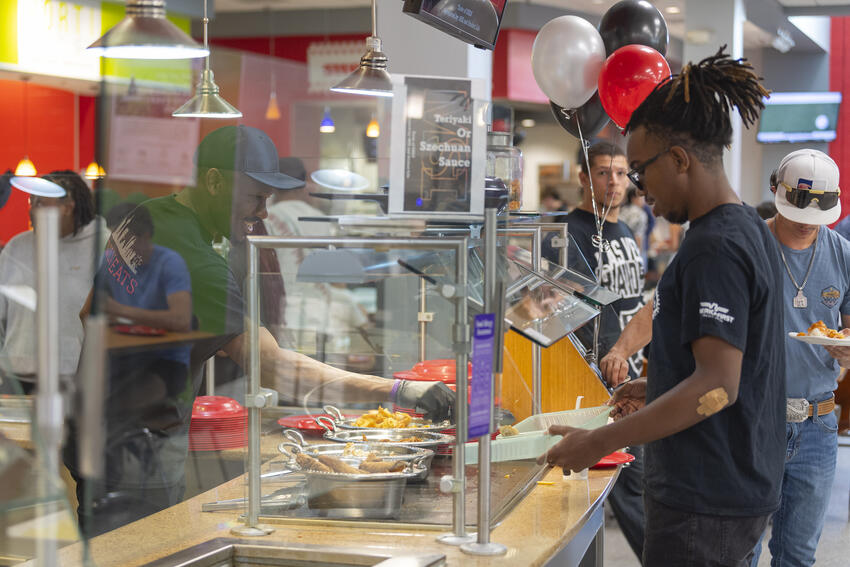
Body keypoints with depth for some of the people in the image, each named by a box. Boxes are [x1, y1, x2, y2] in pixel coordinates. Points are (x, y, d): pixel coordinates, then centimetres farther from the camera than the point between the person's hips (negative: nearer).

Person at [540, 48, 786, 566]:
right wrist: (657, 387, 21)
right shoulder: (753, 231, 12)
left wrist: (599, 442, -23)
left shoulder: (714, 249, -20)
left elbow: (717, 386, -25)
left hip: (704, 504, -10)